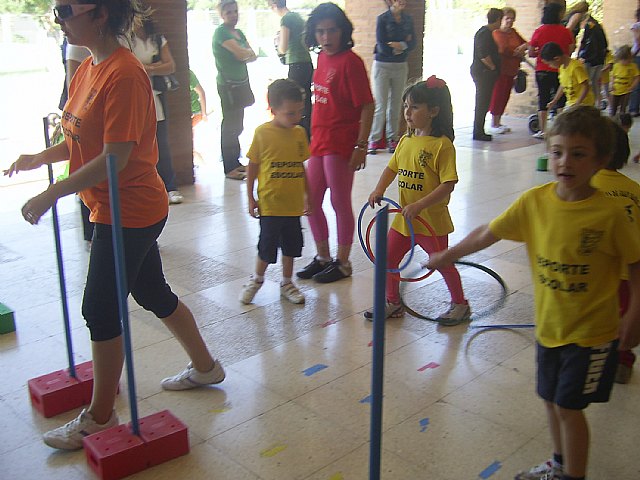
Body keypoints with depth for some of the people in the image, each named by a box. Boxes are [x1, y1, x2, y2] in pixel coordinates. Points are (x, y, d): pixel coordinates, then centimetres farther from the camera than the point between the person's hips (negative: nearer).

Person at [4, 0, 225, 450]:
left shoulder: (124, 74, -22)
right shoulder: (88, 68, 8)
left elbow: (114, 157, -25)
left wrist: (51, 194, -22)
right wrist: (40, 157, 4)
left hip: (128, 212, -9)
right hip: (126, 210, 9)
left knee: (101, 310, 1)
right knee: (153, 294, 20)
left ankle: (100, 417, 20)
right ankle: (205, 367, 39)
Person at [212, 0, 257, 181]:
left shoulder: (239, 32, 16)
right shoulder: (221, 32, -10)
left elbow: (253, 56, 9)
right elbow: (241, 53, -20)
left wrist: (244, 54, -11)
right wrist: (248, 52, 1)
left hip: (241, 82, 8)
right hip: (227, 84, -8)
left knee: (237, 125, 12)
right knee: (230, 124, -4)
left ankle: (236, 162, 22)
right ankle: (229, 168, 1)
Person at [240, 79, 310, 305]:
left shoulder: (300, 133, 2)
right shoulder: (262, 133, -11)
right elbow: (252, 167, -4)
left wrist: (307, 195, 13)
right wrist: (251, 198, -3)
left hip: (293, 203, 4)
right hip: (270, 203, -4)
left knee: (291, 245, 14)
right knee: (267, 246, 5)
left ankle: (286, 283, 33)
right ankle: (257, 279, 30)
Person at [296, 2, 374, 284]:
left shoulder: (350, 61, -14)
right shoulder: (323, 58, 9)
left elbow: (367, 106, -15)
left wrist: (361, 146, -18)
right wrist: (315, 136, 18)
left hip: (341, 145, -8)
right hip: (318, 141, 8)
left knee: (340, 203, 3)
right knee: (311, 202, 13)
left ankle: (342, 262, 19)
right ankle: (323, 257, 30)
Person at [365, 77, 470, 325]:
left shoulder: (442, 144, -18)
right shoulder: (405, 141, 5)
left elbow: (448, 185, -22)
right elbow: (392, 168, 14)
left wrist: (419, 206, -28)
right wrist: (379, 189, -5)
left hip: (432, 220, -7)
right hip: (404, 219, 7)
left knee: (442, 263, 9)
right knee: (388, 258, 12)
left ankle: (460, 304, 31)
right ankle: (393, 303, 31)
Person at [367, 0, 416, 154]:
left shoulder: (408, 19, 8)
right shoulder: (382, 19, -6)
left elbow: (412, 43, 1)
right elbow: (382, 46, -14)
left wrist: (401, 45, -17)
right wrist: (404, 44, -6)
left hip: (401, 66, 4)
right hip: (382, 65, -4)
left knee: (396, 105, 6)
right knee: (380, 105, -5)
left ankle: (392, 138, 14)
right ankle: (374, 140, 2)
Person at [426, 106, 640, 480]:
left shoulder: (609, 214, -19)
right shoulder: (534, 202, -8)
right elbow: (487, 234, 3)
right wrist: (448, 255, 11)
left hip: (591, 332, -5)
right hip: (549, 326, 5)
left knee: (568, 404, 1)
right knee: (552, 400, 19)